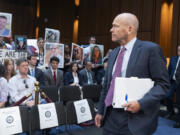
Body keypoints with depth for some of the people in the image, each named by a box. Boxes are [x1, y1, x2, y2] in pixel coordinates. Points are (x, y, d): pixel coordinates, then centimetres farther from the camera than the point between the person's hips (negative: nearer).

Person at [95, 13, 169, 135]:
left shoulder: (151, 49, -8)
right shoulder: (113, 53, 12)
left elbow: (163, 84, -10)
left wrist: (141, 103, -21)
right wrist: (101, 111, 15)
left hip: (135, 120, -5)